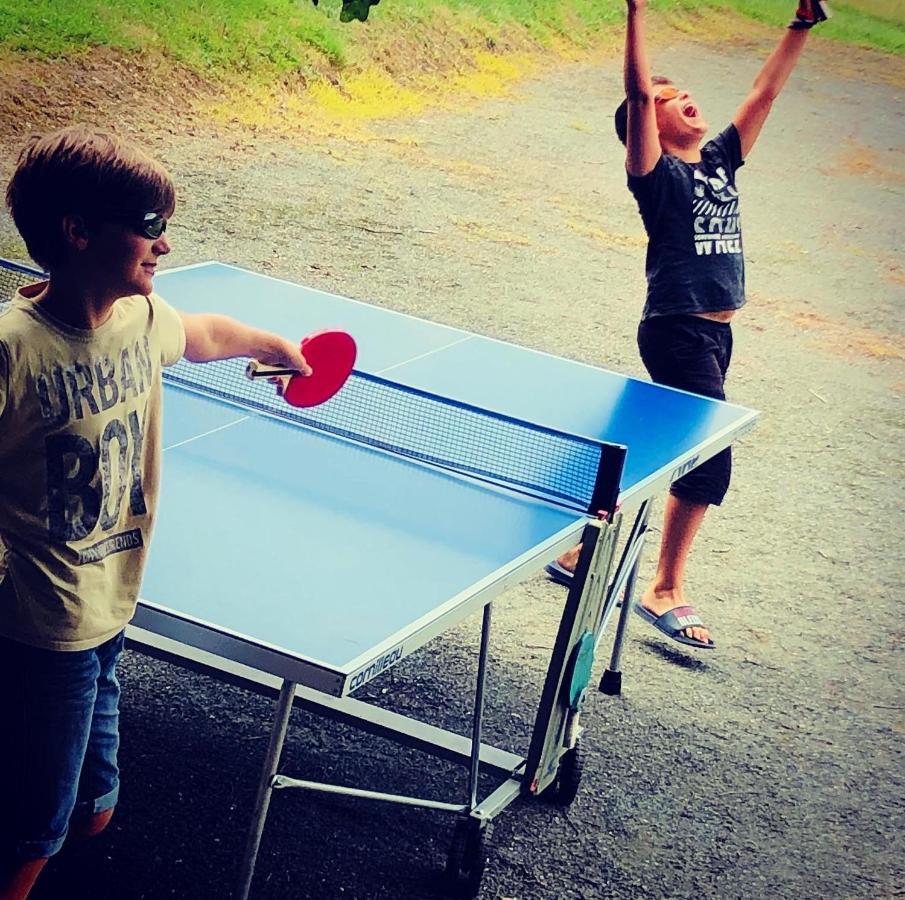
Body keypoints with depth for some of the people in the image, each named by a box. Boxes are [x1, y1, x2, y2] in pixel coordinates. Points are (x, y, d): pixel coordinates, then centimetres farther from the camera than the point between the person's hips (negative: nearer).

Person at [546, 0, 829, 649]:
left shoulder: (720, 160, 12)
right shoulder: (658, 175, -8)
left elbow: (765, 92, 14)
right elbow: (638, 91, -20)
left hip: (715, 334, 8)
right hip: (677, 333, -8)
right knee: (710, 461, -11)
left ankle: (581, 549, 27)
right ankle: (666, 592, -1)